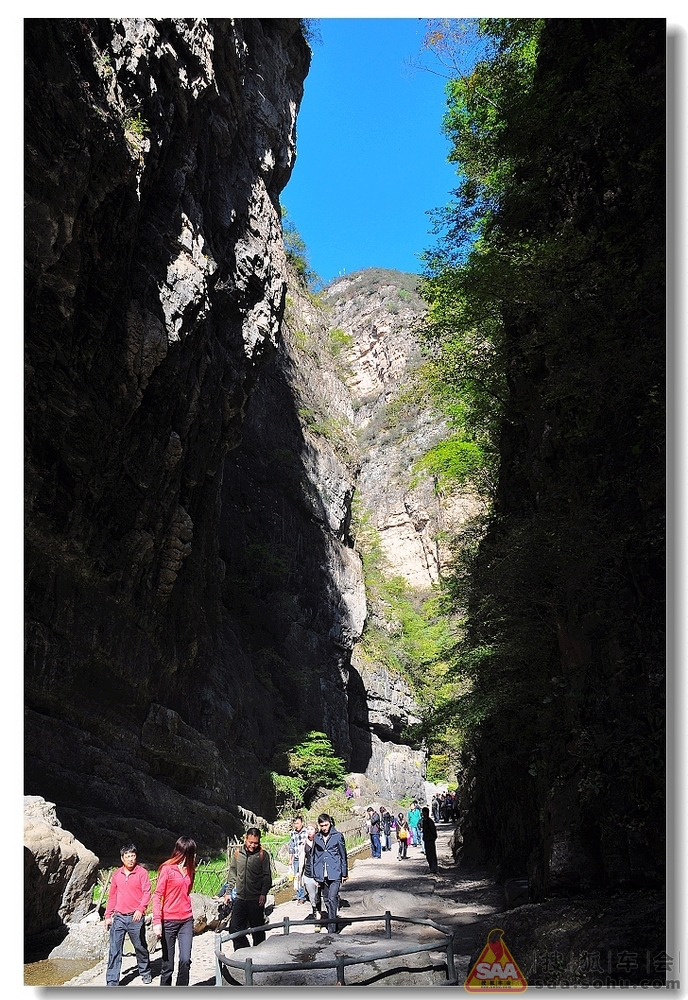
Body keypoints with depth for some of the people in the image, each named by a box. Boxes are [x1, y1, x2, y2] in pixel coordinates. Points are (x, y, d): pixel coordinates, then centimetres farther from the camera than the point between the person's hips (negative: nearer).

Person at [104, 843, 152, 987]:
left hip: (135, 917, -3)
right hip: (118, 917, 3)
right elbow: (112, 896, 15)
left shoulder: (142, 872, -5)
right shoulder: (117, 874, 7)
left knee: (140, 947, 11)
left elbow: (146, 892, -11)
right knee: (114, 950, -2)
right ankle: (112, 983, 4)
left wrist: (141, 909, -25)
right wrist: (108, 916, 12)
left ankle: (145, 972, 33)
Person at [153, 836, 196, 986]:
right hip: (169, 922, -4)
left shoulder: (189, 870, 11)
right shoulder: (167, 869, -8)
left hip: (186, 921, 4)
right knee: (168, 964, 2)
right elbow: (157, 895, -9)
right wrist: (157, 921, -14)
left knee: (185, 960, -7)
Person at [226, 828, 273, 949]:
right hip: (240, 898, 3)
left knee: (257, 930, 6)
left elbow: (267, 877, -5)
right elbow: (232, 873, 13)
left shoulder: (263, 855, -5)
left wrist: (263, 893, -15)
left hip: (256, 899, -3)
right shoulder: (237, 853, 4)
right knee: (234, 928, 3)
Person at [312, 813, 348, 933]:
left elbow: (343, 855, 4)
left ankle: (332, 929, -11)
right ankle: (335, 926, 23)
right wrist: (315, 875, 12)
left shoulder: (337, 836, -2)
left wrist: (344, 874, 5)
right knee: (326, 900, 9)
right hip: (322, 875, 4)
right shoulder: (316, 838, 6)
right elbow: (314, 856, 13)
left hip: (335, 873, -4)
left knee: (332, 899, -14)